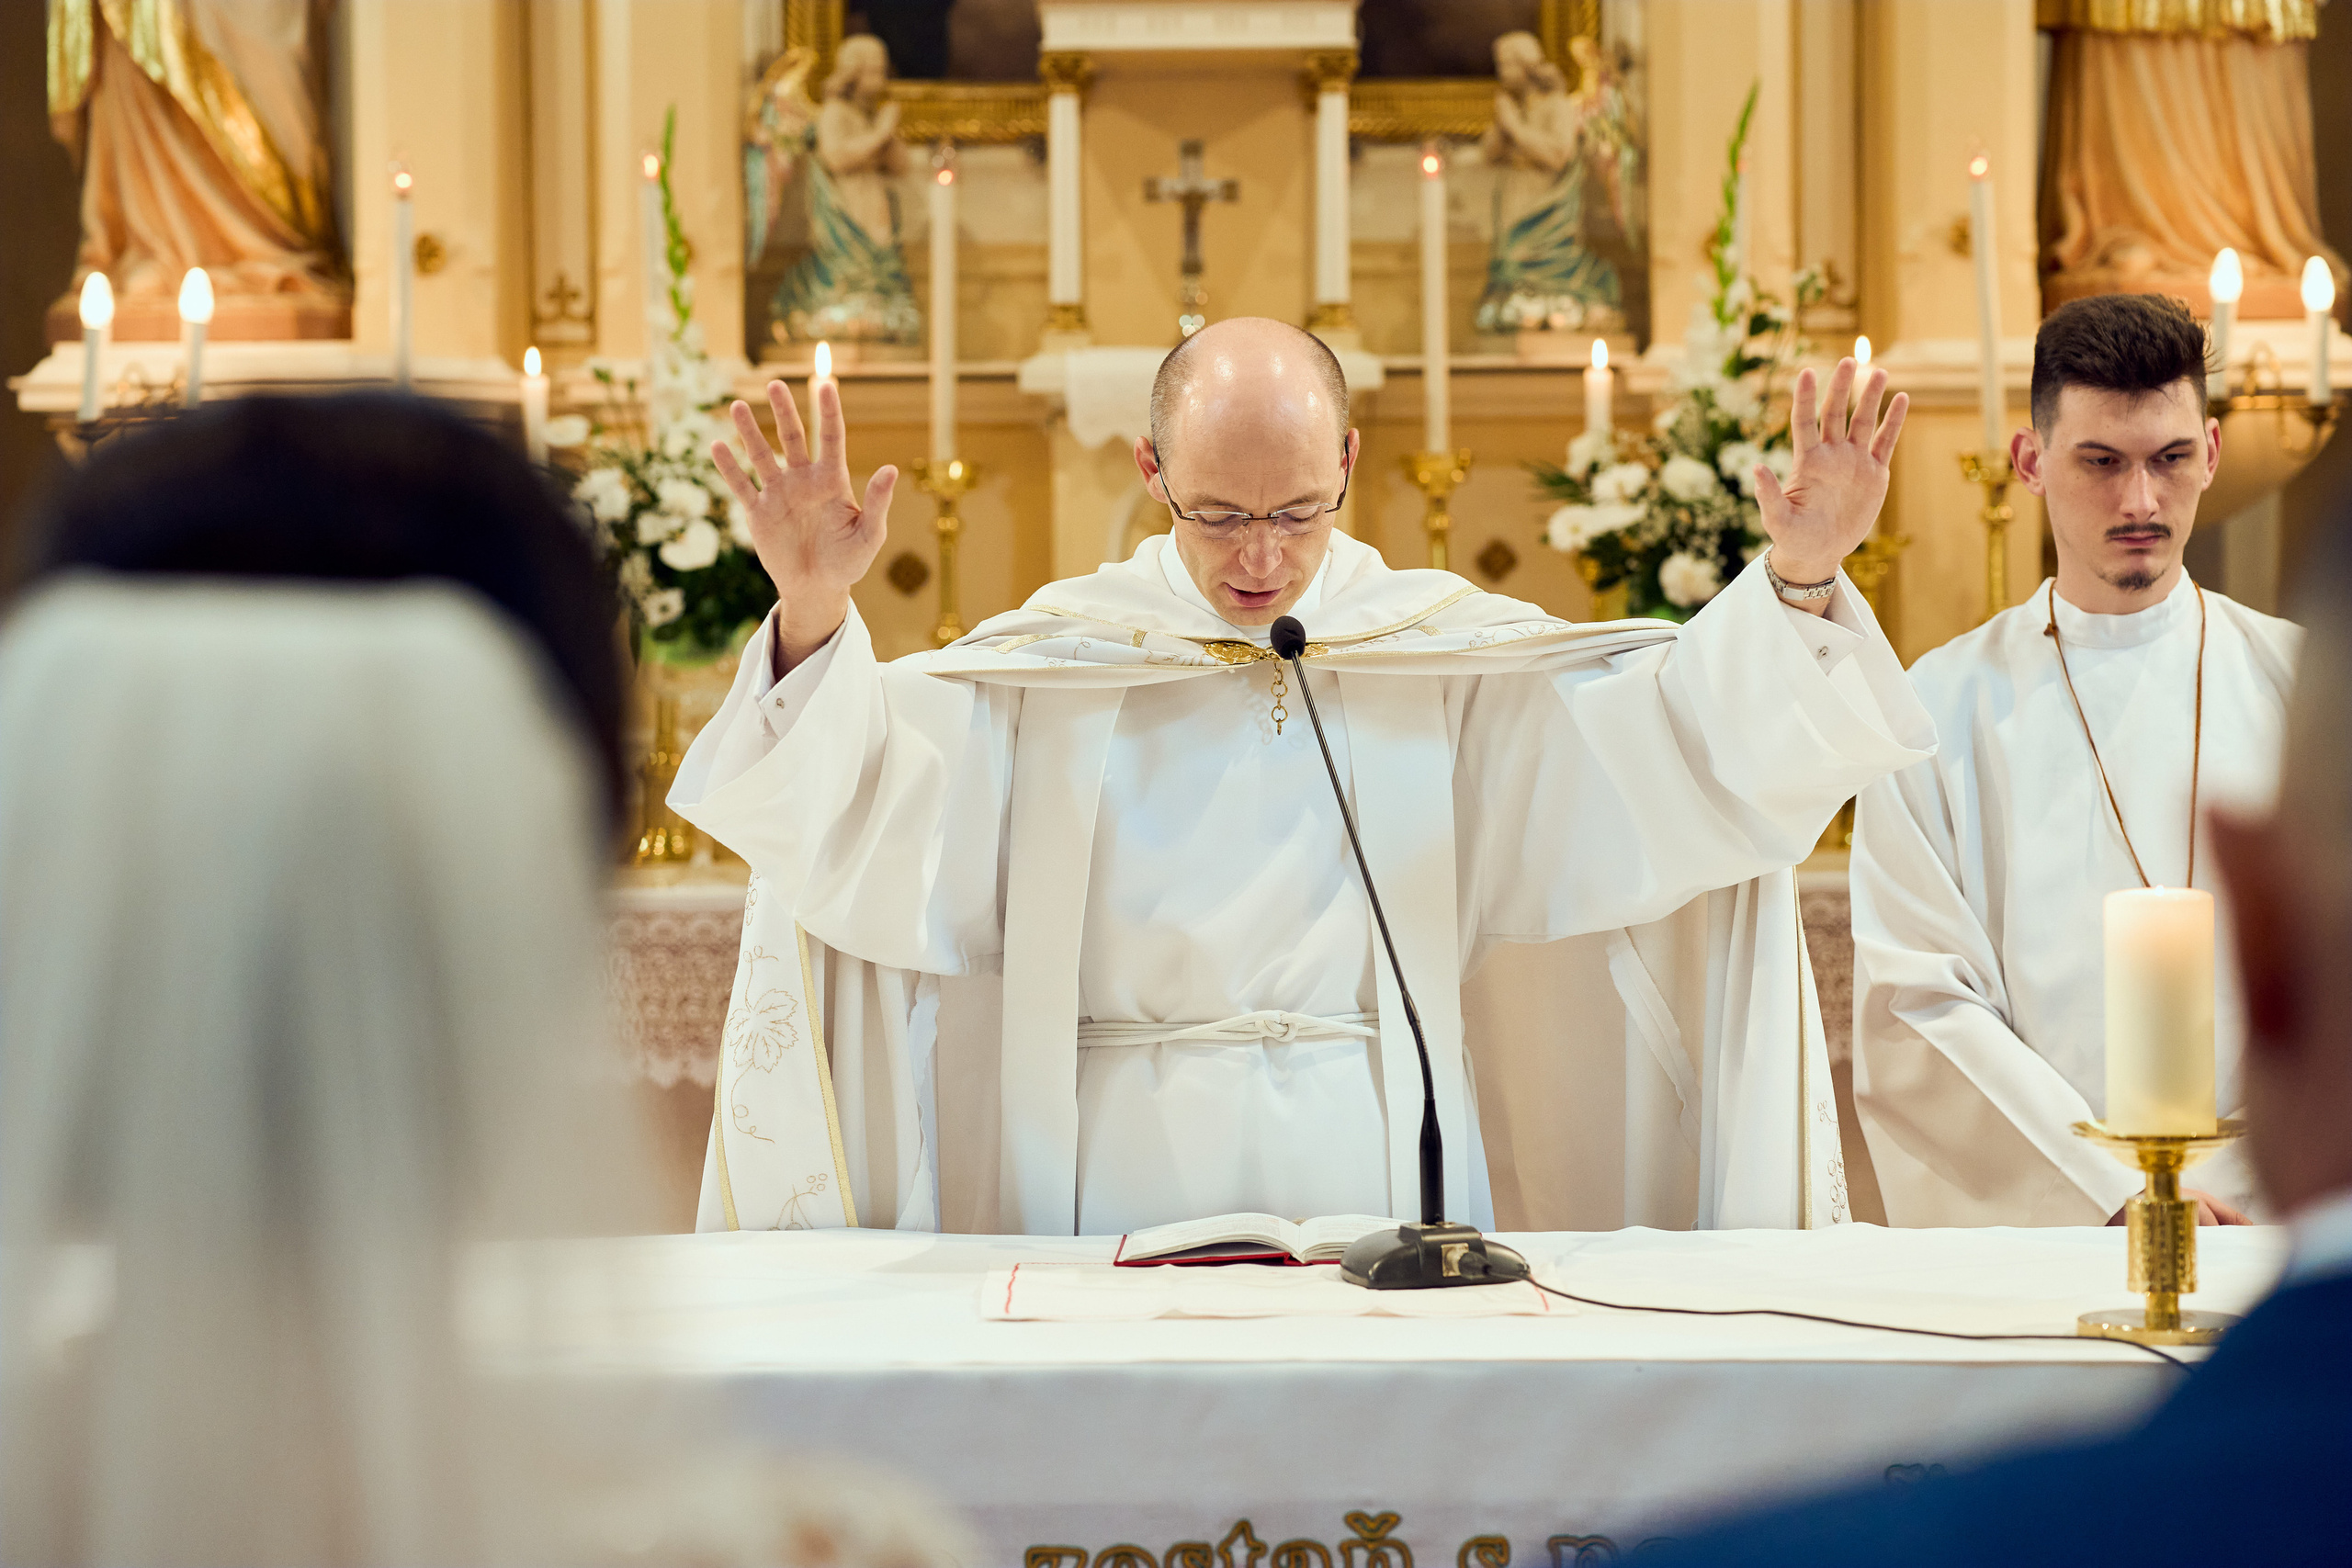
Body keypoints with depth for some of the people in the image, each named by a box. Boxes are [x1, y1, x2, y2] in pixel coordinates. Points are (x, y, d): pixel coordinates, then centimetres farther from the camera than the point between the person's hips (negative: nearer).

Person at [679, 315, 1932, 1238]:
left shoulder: (1451, 655, 9)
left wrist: (1798, 583, -11)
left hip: (1383, 1187, 1)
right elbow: (856, 806, -4)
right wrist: (814, 616, -20)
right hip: (1122, 1194, -1)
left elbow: (1689, 733, 4)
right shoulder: (1053, 664, 6)